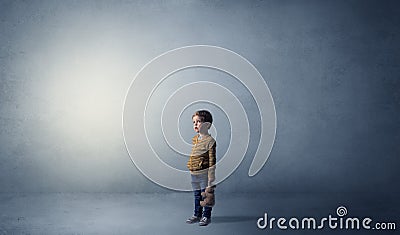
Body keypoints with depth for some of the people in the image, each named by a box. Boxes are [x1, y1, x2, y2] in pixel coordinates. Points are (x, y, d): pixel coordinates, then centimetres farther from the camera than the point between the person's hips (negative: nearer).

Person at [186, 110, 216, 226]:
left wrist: (211, 178, -14)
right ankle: (197, 215, 29)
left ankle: (206, 216, 16)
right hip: (194, 174, 7)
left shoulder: (210, 140, -14)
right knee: (197, 196, 17)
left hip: (204, 174, -7)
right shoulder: (194, 139, 9)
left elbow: (212, 161, -14)